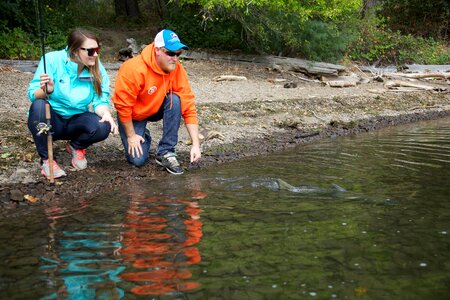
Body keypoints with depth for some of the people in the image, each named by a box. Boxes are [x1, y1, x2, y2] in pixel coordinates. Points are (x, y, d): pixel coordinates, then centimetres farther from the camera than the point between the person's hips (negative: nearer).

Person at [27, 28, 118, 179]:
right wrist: (45, 91, -44)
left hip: (76, 121, 2)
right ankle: (46, 159, -14)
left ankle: (76, 147, 9)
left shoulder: (97, 68, -9)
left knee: (103, 127, -27)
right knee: (39, 105, -35)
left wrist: (106, 113, -32)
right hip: (49, 120, -2)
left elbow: (100, 100, -9)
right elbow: (33, 95, -21)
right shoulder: (52, 60, -19)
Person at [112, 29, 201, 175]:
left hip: (157, 109, 4)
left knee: (175, 100, -29)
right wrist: (131, 136, -17)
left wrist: (196, 144, -24)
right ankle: (143, 136, 19)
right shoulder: (134, 69, -33)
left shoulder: (177, 70, -20)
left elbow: (188, 106, -19)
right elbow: (123, 105, -25)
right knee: (138, 159, -18)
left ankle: (166, 152, -17)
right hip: (132, 115, -3)